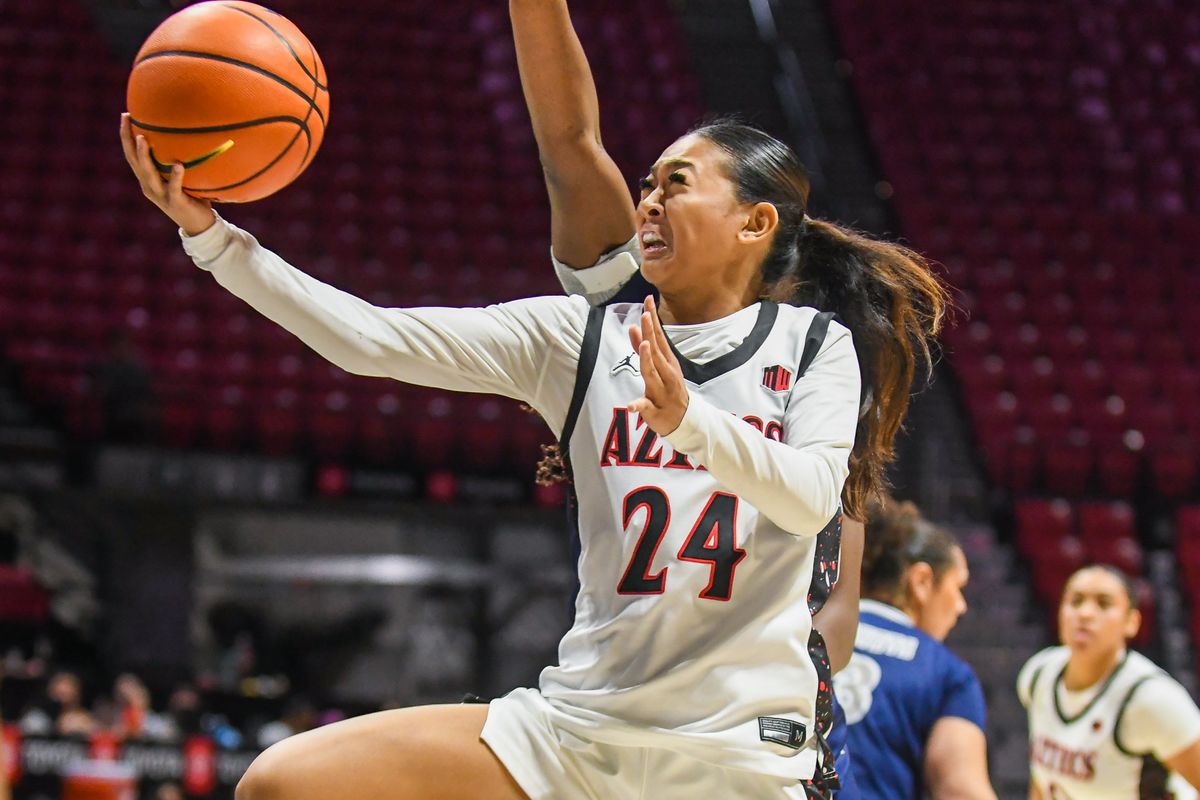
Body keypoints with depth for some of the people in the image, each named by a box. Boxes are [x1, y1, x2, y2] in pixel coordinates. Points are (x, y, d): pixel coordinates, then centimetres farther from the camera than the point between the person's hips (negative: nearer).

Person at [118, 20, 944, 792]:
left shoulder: (815, 345, 3)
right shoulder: (579, 335, 8)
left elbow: (812, 496, -14)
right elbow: (373, 339, 0)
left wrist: (688, 420, -30)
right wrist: (209, 235, -8)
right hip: (578, 721, 3)